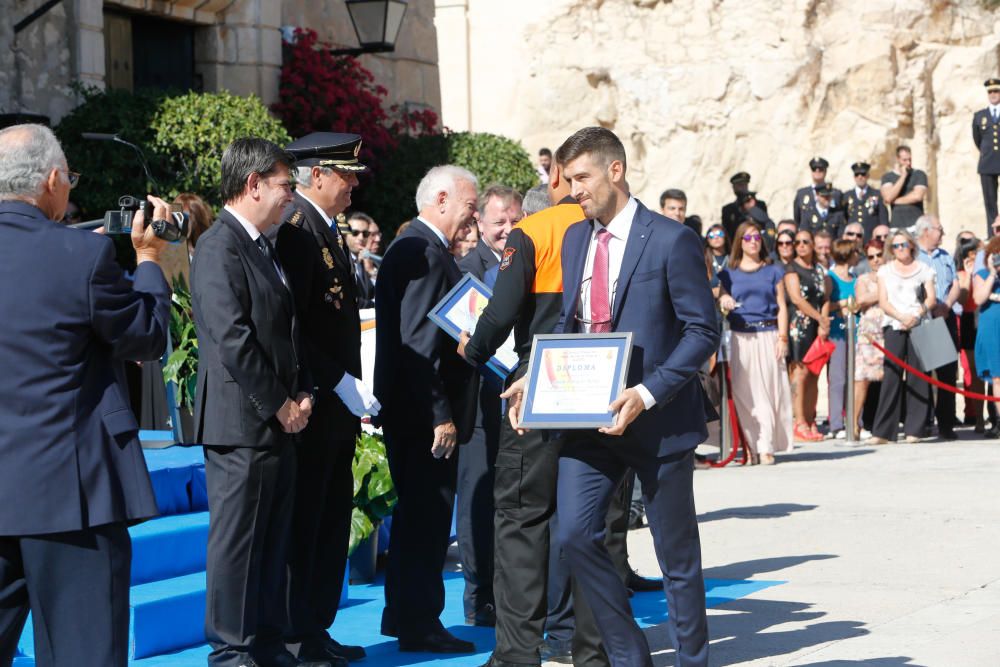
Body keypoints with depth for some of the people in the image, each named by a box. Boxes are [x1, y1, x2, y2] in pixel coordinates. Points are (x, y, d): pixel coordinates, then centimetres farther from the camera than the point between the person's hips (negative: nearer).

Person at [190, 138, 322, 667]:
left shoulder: (263, 246, 17)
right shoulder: (219, 247, -14)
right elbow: (233, 339, -20)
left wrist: (301, 393, 8)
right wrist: (278, 405, -15)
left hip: (278, 422, 9)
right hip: (241, 422, -9)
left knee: (272, 539, 13)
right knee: (237, 539, -2)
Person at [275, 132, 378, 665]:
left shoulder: (326, 228, 15)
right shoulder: (295, 228, -15)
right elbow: (290, 325, -21)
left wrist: (353, 387, 13)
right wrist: (339, 383, -20)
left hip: (337, 403, 10)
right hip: (310, 404, -10)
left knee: (332, 522, 14)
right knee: (303, 522, -2)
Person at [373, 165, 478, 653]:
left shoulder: (415, 248, 16)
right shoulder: (424, 252, -17)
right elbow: (419, 343, -23)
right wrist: (441, 414, -22)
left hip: (409, 410, 11)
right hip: (423, 412, -11)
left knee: (418, 514, 18)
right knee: (428, 517, -4)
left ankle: (405, 617, 27)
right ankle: (419, 626, 3)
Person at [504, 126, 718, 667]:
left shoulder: (670, 241, -9)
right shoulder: (574, 239, 10)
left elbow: (702, 332, -11)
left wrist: (648, 394, -21)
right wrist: (536, 377, 1)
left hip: (657, 419, -5)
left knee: (676, 552, 6)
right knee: (575, 534, -6)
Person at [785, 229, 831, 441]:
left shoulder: (820, 269, 17)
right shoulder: (791, 268, 0)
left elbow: (825, 298, 11)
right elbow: (796, 298, -9)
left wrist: (824, 323, -5)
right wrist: (821, 318, -8)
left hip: (817, 326, 6)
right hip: (798, 325, -6)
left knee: (814, 376, 4)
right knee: (800, 373, -11)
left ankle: (811, 422, 7)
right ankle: (800, 424, -12)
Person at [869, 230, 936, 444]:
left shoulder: (923, 269, 12)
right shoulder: (885, 271, 13)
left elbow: (931, 298, 5)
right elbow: (883, 302, 5)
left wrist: (916, 315, -13)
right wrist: (901, 317, -12)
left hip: (919, 325, 0)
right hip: (894, 326, 0)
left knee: (917, 377, -4)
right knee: (891, 375, -8)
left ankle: (914, 429, 0)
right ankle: (883, 431, -10)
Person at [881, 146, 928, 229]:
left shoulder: (919, 175, 5)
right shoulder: (887, 177, 10)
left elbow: (918, 196, -8)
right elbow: (888, 197, -6)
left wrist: (895, 201, 0)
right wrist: (903, 176, -5)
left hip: (916, 223, -1)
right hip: (897, 225, 1)